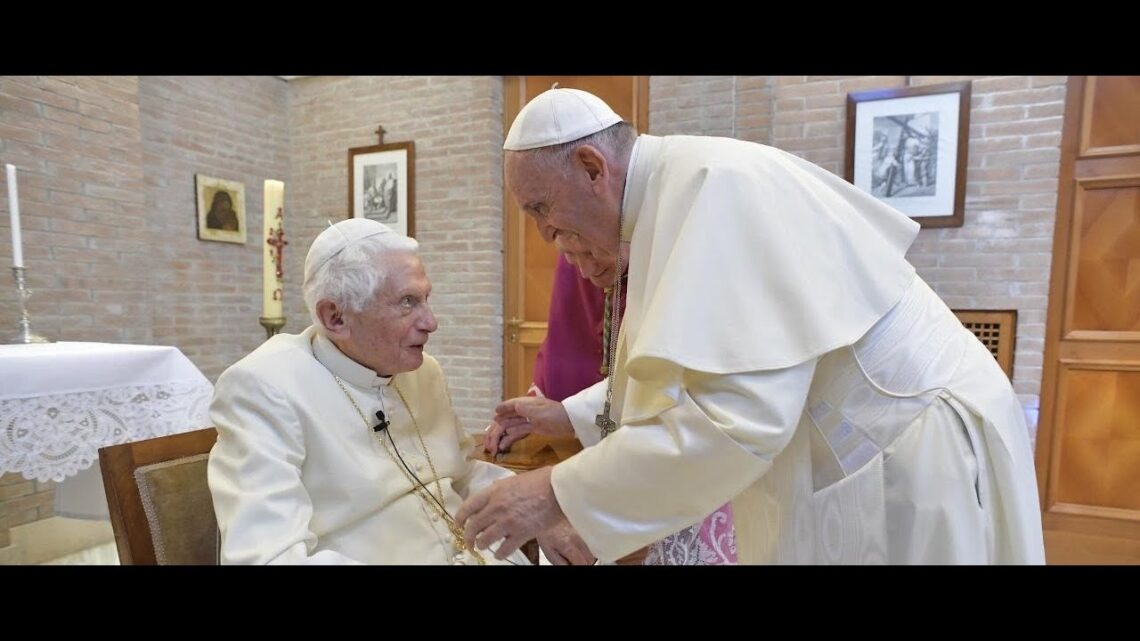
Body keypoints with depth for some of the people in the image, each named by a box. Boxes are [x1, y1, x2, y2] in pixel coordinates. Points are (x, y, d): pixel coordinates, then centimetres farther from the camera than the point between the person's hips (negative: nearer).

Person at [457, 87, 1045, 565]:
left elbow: (736, 415, -31)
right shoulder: (674, 196, 5)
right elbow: (687, 366, 14)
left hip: (913, 452, -8)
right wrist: (566, 413, 11)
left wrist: (558, 494, -24)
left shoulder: (716, 183, -24)